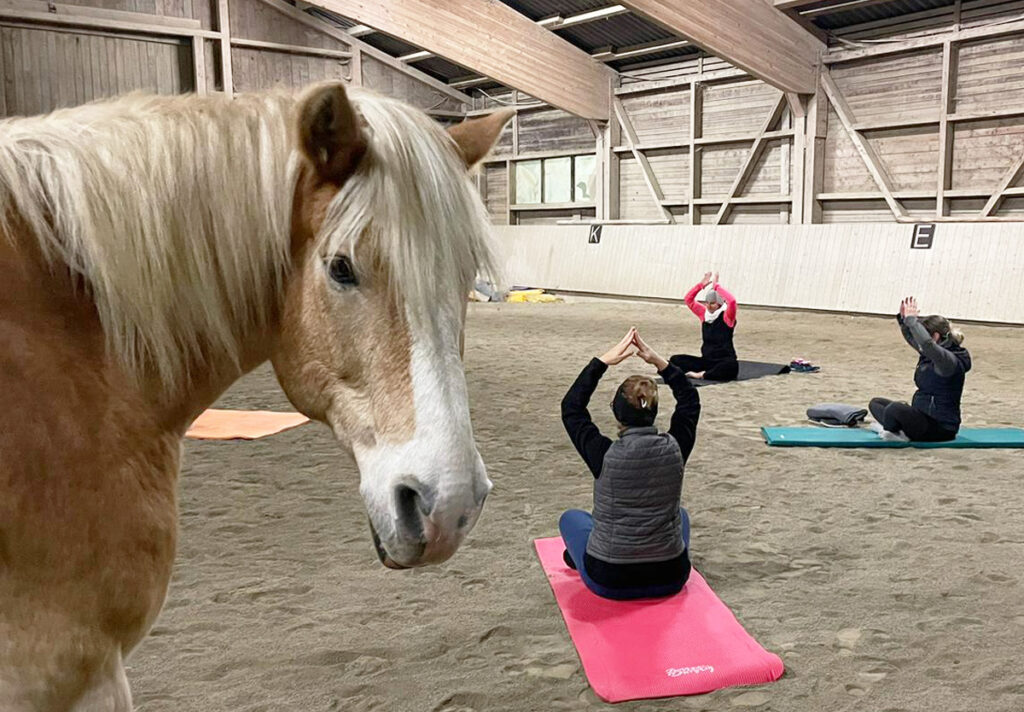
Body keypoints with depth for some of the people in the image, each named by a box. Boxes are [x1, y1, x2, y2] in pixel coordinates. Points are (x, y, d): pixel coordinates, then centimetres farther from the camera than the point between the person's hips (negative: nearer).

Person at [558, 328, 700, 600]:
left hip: (610, 581, -2)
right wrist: (658, 361, 2)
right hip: (670, 578, 2)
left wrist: (604, 361, -4)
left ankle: (581, 559, 50)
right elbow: (690, 401, 6)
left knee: (571, 517, 29)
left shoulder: (605, 455, -21)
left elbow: (571, 407, -4)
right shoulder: (675, 449, -13)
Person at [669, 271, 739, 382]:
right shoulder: (704, 314, 8)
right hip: (706, 360, 5)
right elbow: (689, 299, 6)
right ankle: (704, 372, -24)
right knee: (675, 360, -10)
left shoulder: (726, 317, -8)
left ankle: (702, 375, -29)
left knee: (732, 366, -41)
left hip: (723, 361, -5)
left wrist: (716, 285, -21)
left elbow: (732, 301, -28)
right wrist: (701, 284, -5)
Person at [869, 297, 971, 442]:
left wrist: (912, 319, -31)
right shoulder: (929, 353, 8)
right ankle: (897, 429, -10)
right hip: (923, 416, 10)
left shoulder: (950, 360, -20)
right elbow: (912, 338, 20)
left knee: (895, 408, -36)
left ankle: (899, 434, -6)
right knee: (876, 403, 15)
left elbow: (926, 343, -40)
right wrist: (903, 318, 2)